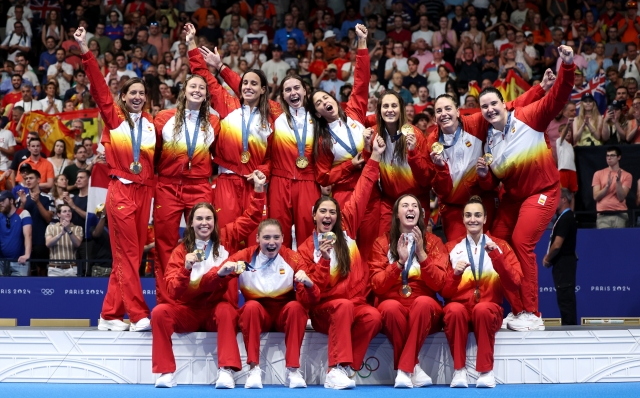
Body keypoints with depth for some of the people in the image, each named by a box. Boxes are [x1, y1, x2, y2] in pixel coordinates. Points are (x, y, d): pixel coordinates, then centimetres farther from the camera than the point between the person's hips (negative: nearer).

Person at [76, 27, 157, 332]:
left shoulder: (149, 122, 11)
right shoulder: (114, 117, 2)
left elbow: (156, 155, 5)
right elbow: (98, 87, -8)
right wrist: (85, 53, -17)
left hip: (144, 191, 4)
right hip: (121, 190, -4)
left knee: (130, 255, 7)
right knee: (127, 254, -4)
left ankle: (110, 315, 15)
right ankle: (138, 315, -4)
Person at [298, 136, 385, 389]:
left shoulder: (347, 230, 7)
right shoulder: (306, 248, 1)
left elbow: (360, 194, 6)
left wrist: (374, 157, 3)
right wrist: (323, 259, -22)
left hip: (356, 303, 2)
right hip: (324, 309, -2)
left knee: (373, 317, -31)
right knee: (343, 306, -36)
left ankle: (337, 371, -27)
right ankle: (337, 369, -42)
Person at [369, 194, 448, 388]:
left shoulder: (433, 241, 6)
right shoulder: (382, 242, 5)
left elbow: (439, 284, -5)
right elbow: (377, 286, -4)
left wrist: (421, 254, -15)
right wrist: (399, 262, -17)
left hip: (425, 313, 0)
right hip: (393, 310, 0)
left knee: (423, 302, -34)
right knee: (390, 307, -35)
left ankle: (404, 370, -30)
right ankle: (413, 368, -22)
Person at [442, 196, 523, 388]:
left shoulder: (500, 246, 8)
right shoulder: (451, 248, 9)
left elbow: (514, 284, -4)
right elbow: (444, 291, 2)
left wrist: (496, 257, -15)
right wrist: (455, 274, -18)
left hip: (489, 308, 0)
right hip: (459, 305, 1)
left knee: (482, 309, -36)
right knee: (454, 310, -35)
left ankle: (486, 371, -26)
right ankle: (459, 370, -24)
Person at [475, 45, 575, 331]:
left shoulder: (527, 117, -11)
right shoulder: (489, 140, 3)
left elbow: (557, 97, -23)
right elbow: (491, 184, 9)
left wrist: (567, 66, -37)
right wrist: (483, 175, -14)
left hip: (542, 192, -6)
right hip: (512, 196, 7)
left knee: (521, 242, -19)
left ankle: (532, 315, -11)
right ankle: (517, 311, 11)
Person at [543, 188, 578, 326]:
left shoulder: (566, 218, -16)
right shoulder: (565, 217, 16)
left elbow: (557, 245, -21)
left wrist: (547, 259, -6)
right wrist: (549, 257, 8)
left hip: (564, 263, -10)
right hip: (563, 263, 10)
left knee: (565, 297, -8)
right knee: (565, 298, 12)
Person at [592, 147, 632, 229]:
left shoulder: (626, 175, 6)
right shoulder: (598, 174, 9)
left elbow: (621, 198, -2)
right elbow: (596, 197, 1)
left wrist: (618, 182, -15)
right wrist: (607, 186, -13)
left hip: (620, 215, 0)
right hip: (603, 216, 0)